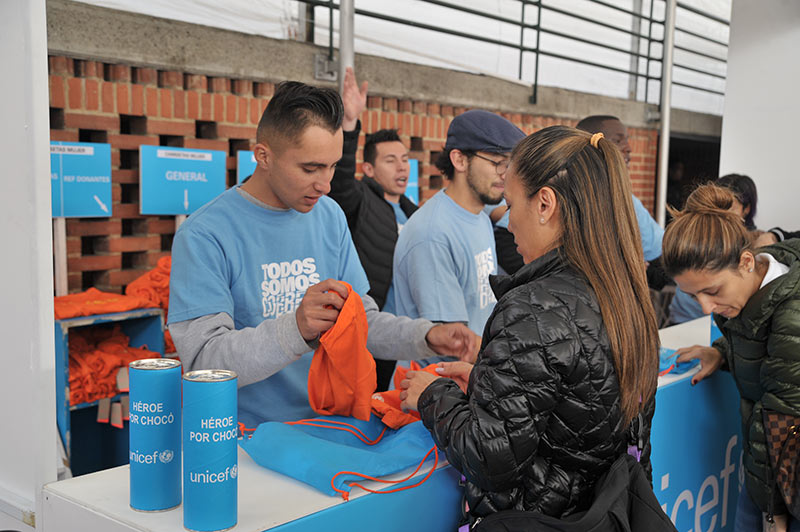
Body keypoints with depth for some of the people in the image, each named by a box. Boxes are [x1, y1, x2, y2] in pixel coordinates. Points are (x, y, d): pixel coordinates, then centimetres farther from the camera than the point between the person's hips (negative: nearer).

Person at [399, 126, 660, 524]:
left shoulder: (533, 310, -25)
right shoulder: (628, 297, -1)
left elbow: (493, 464, -23)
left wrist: (434, 397, -8)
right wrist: (483, 380, 11)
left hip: (537, 518, -8)